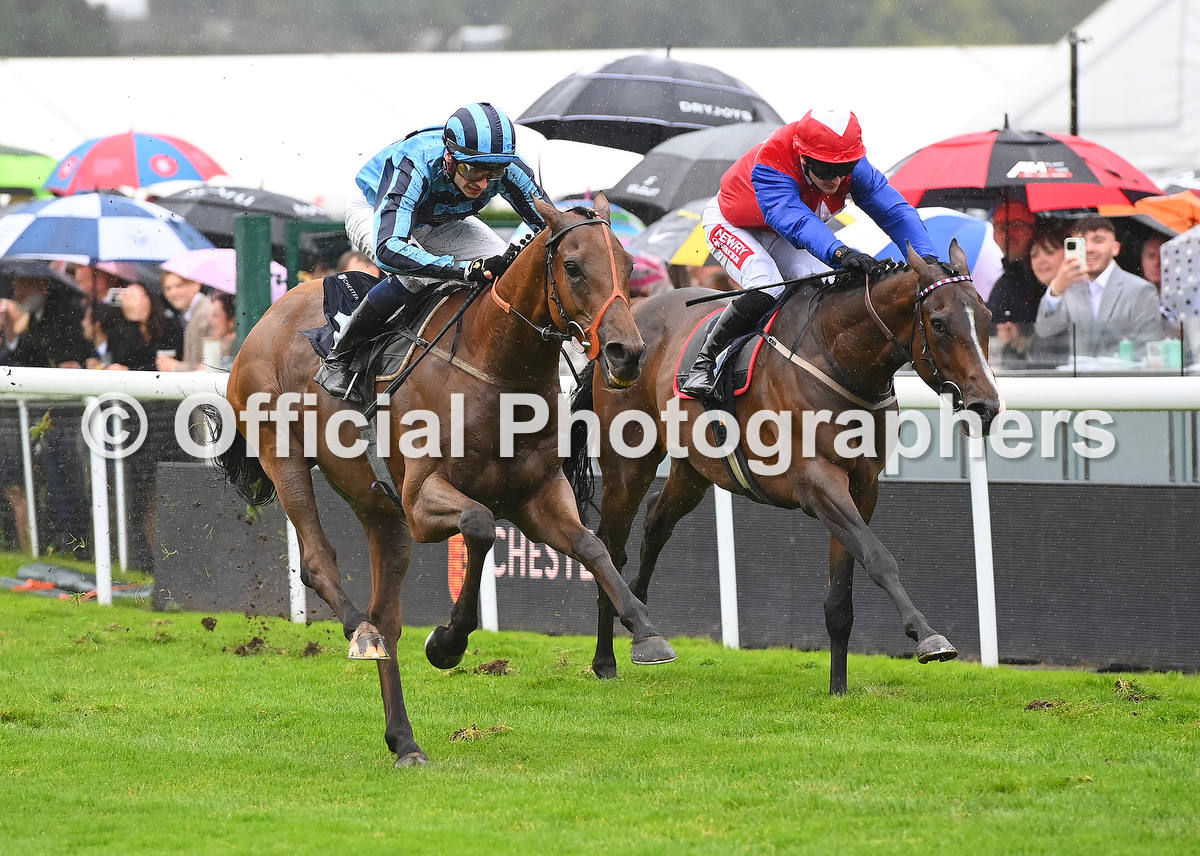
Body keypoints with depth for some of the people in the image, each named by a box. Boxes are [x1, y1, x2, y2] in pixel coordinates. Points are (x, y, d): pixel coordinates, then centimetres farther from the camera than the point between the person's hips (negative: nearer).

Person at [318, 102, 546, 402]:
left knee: (505, 265, -17)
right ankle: (338, 361, -17)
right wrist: (462, 269, -65)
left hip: (440, 222, 5)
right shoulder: (416, 167, -46)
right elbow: (388, 249, -55)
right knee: (416, 274, -35)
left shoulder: (509, 171, -32)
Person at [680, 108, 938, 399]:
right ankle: (704, 362, -18)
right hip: (729, 226, -6)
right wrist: (840, 253, -75)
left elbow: (896, 211, -31)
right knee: (767, 286, -32)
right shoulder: (769, 168, -43)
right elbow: (793, 219, -58)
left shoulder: (853, 166, -28)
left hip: (781, 238, 6)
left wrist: (927, 258, -49)